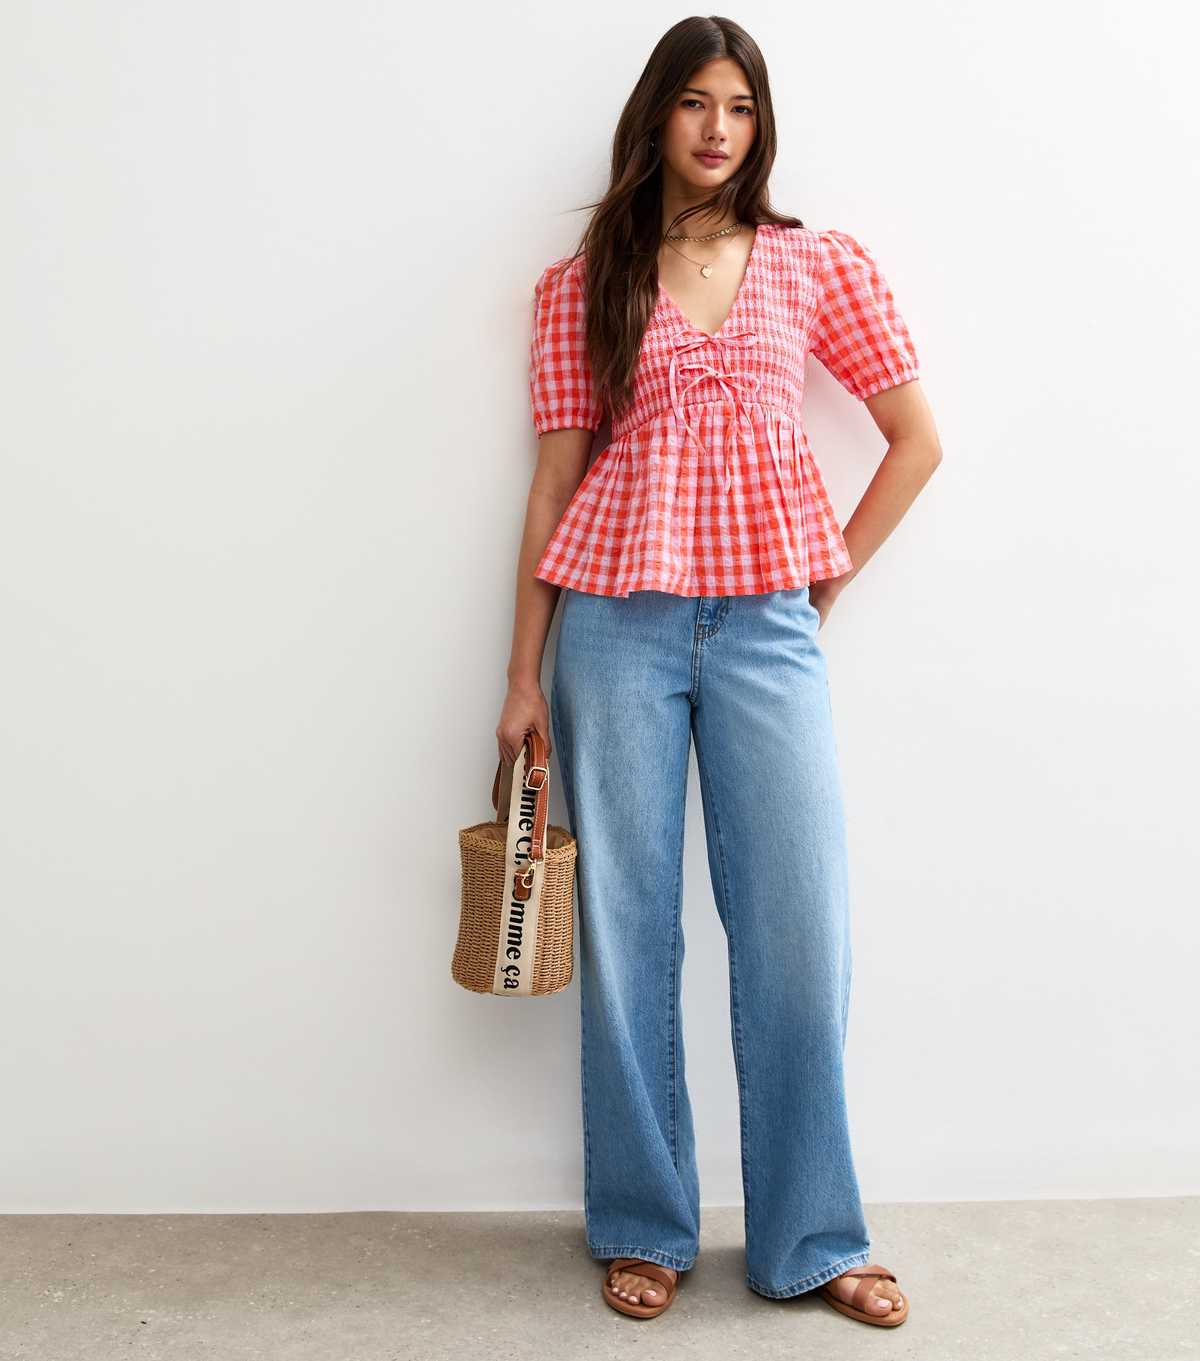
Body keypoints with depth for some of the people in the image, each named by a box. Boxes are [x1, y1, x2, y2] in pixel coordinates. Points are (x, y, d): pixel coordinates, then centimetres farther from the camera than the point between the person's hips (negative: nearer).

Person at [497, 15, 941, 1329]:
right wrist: (524, 675, 4)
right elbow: (555, 480, 6)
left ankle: (811, 1239, 17)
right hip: (617, 623, 0)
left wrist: (833, 577, 5)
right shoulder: (577, 285, 9)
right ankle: (643, 1229, 22)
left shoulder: (820, 267, 9)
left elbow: (916, 441, 13)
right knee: (627, 926, 5)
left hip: (766, 626, 0)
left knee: (798, 931, 0)